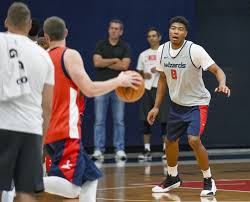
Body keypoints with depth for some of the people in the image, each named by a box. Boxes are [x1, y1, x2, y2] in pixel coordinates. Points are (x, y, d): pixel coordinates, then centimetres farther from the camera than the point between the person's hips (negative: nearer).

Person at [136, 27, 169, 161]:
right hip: (146, 89, 3)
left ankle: (166, 150, 1)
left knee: (164, 120, -5)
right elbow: (138, 73, 18)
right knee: (146, 120, 1)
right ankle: (147, 150, 4)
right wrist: (143, 76, -4)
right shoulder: (143, 55, 15)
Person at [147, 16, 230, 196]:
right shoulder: (162, 50, -4)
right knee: (171, 141, 15)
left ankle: (209, 180, -3)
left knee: (194, 140, -22)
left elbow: (217, 70, -22)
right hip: (177, 103, 6)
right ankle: (173, 178, 39)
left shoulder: (195, 50, -21)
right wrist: (156, 107, 9)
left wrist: (222, 84, -44)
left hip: (197, 103, -6)